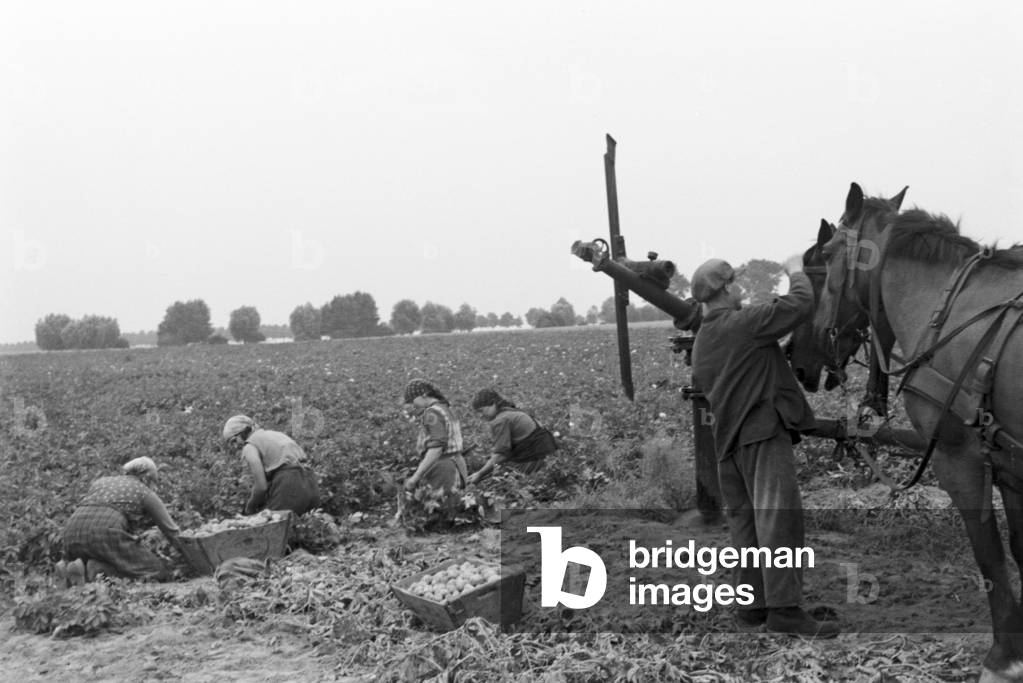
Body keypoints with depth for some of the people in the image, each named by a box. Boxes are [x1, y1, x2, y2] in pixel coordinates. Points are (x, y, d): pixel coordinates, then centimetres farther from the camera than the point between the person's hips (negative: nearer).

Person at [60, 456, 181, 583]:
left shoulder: (100, 482, 32)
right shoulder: (146, 493, 18)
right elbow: (171, 530, 21)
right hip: (107, 534, -6)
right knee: (160, 573, 1)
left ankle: (68, 565, -1)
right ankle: (101, 568, -15)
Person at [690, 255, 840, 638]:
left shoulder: (700, 341, 18)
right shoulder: (744, 323, -9)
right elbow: (800, 305, -11)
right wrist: (796, 272, 6)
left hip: (727, 439, 9)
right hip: (762, 432, -9)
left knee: (745, 520, 11)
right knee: (779, 514, -13)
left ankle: (751, 605, 13)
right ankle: (785, 608, -18)